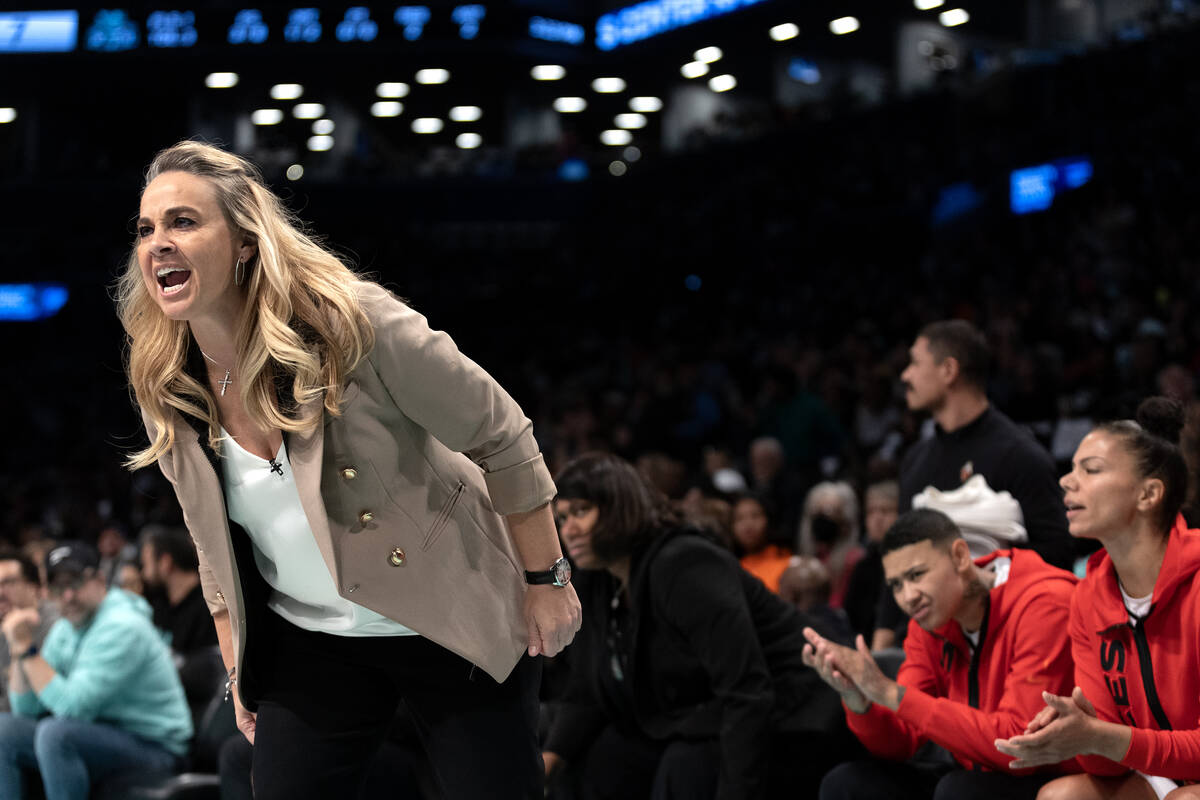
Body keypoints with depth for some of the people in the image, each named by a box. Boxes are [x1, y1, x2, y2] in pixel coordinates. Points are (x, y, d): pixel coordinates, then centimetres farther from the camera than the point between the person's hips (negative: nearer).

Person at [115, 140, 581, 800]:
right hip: (307, 644, 4)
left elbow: (501, 438, -14)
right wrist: (236, 668, 15)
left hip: (456, 627, -4)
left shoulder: (353, 325, -23)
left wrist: (545, 580, -9)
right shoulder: (165, 392, -6)